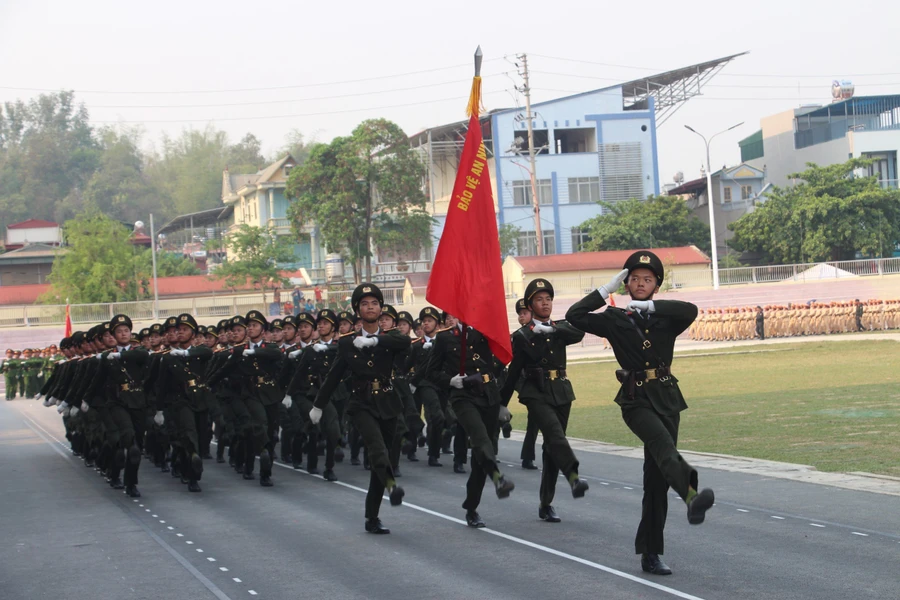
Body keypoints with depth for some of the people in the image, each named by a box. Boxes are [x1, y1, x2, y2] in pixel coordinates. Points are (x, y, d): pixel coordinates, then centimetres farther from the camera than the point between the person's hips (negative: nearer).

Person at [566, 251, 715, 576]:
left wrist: (650, 306, -13)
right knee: (663, 443, -33)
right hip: (636, 400, -3)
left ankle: (650, 554, 9)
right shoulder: (615, 319, 6)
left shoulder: (666, 319, 10)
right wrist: (607, 290, -4)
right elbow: (575, 316, -6)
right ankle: (692, 496, -59)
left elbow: (690, 310, -11)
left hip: (667, 398, 3)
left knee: (657, 477, 3)